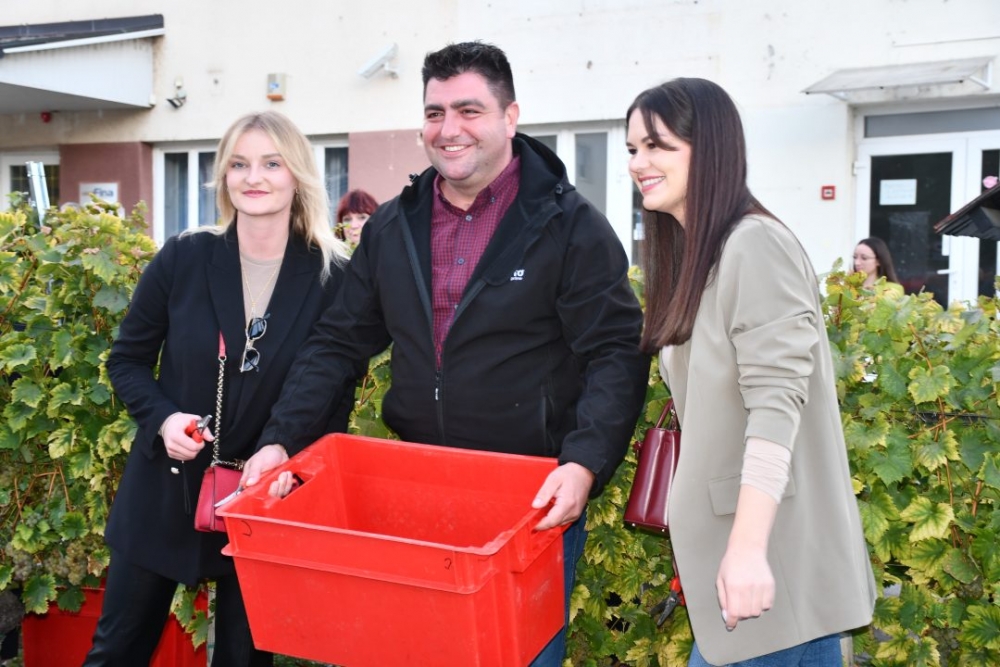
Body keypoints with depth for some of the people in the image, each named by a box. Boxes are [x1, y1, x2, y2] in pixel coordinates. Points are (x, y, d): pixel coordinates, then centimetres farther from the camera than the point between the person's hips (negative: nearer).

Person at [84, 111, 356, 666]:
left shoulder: (332, 277, -9)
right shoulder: (182, 259, -7)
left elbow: (338, 396, -2)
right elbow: (126, 360, 3)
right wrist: (162, 419, -14)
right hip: (165, 488, 1)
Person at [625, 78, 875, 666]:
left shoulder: (754, 245, -15)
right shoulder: (695, 257, 13)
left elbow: (776, 404, -22)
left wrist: (748, 548, -26)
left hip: (774, 555, -9)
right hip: (733, 538, 9)